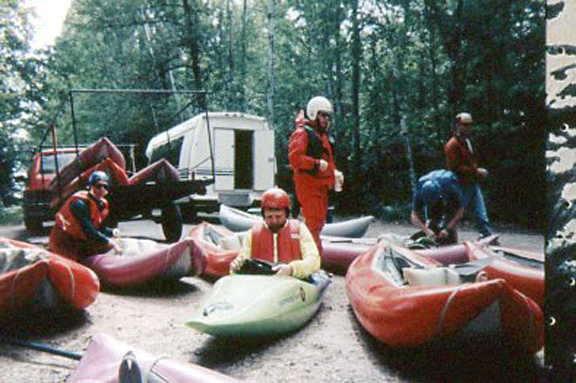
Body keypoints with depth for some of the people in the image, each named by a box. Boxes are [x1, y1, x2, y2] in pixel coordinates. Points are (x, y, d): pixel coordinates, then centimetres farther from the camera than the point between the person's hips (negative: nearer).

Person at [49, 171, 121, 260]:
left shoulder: (102, 204, 3)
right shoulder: (80, 203, -22)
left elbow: (98, 228, 11)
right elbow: (88, 231, -27)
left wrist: (111, 232, -8)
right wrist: (109, 242, -26)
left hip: (79, 240, 8)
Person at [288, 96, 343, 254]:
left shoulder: (324, 135, 22)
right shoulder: (303, 133, -7)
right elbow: (294, 157, -18)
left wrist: (334, 172, 14)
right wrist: (317, 164, -20)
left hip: (321, 185, 9)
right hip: (307, 183, -9)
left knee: (319, 222, 13)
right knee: (313, 222, -12)